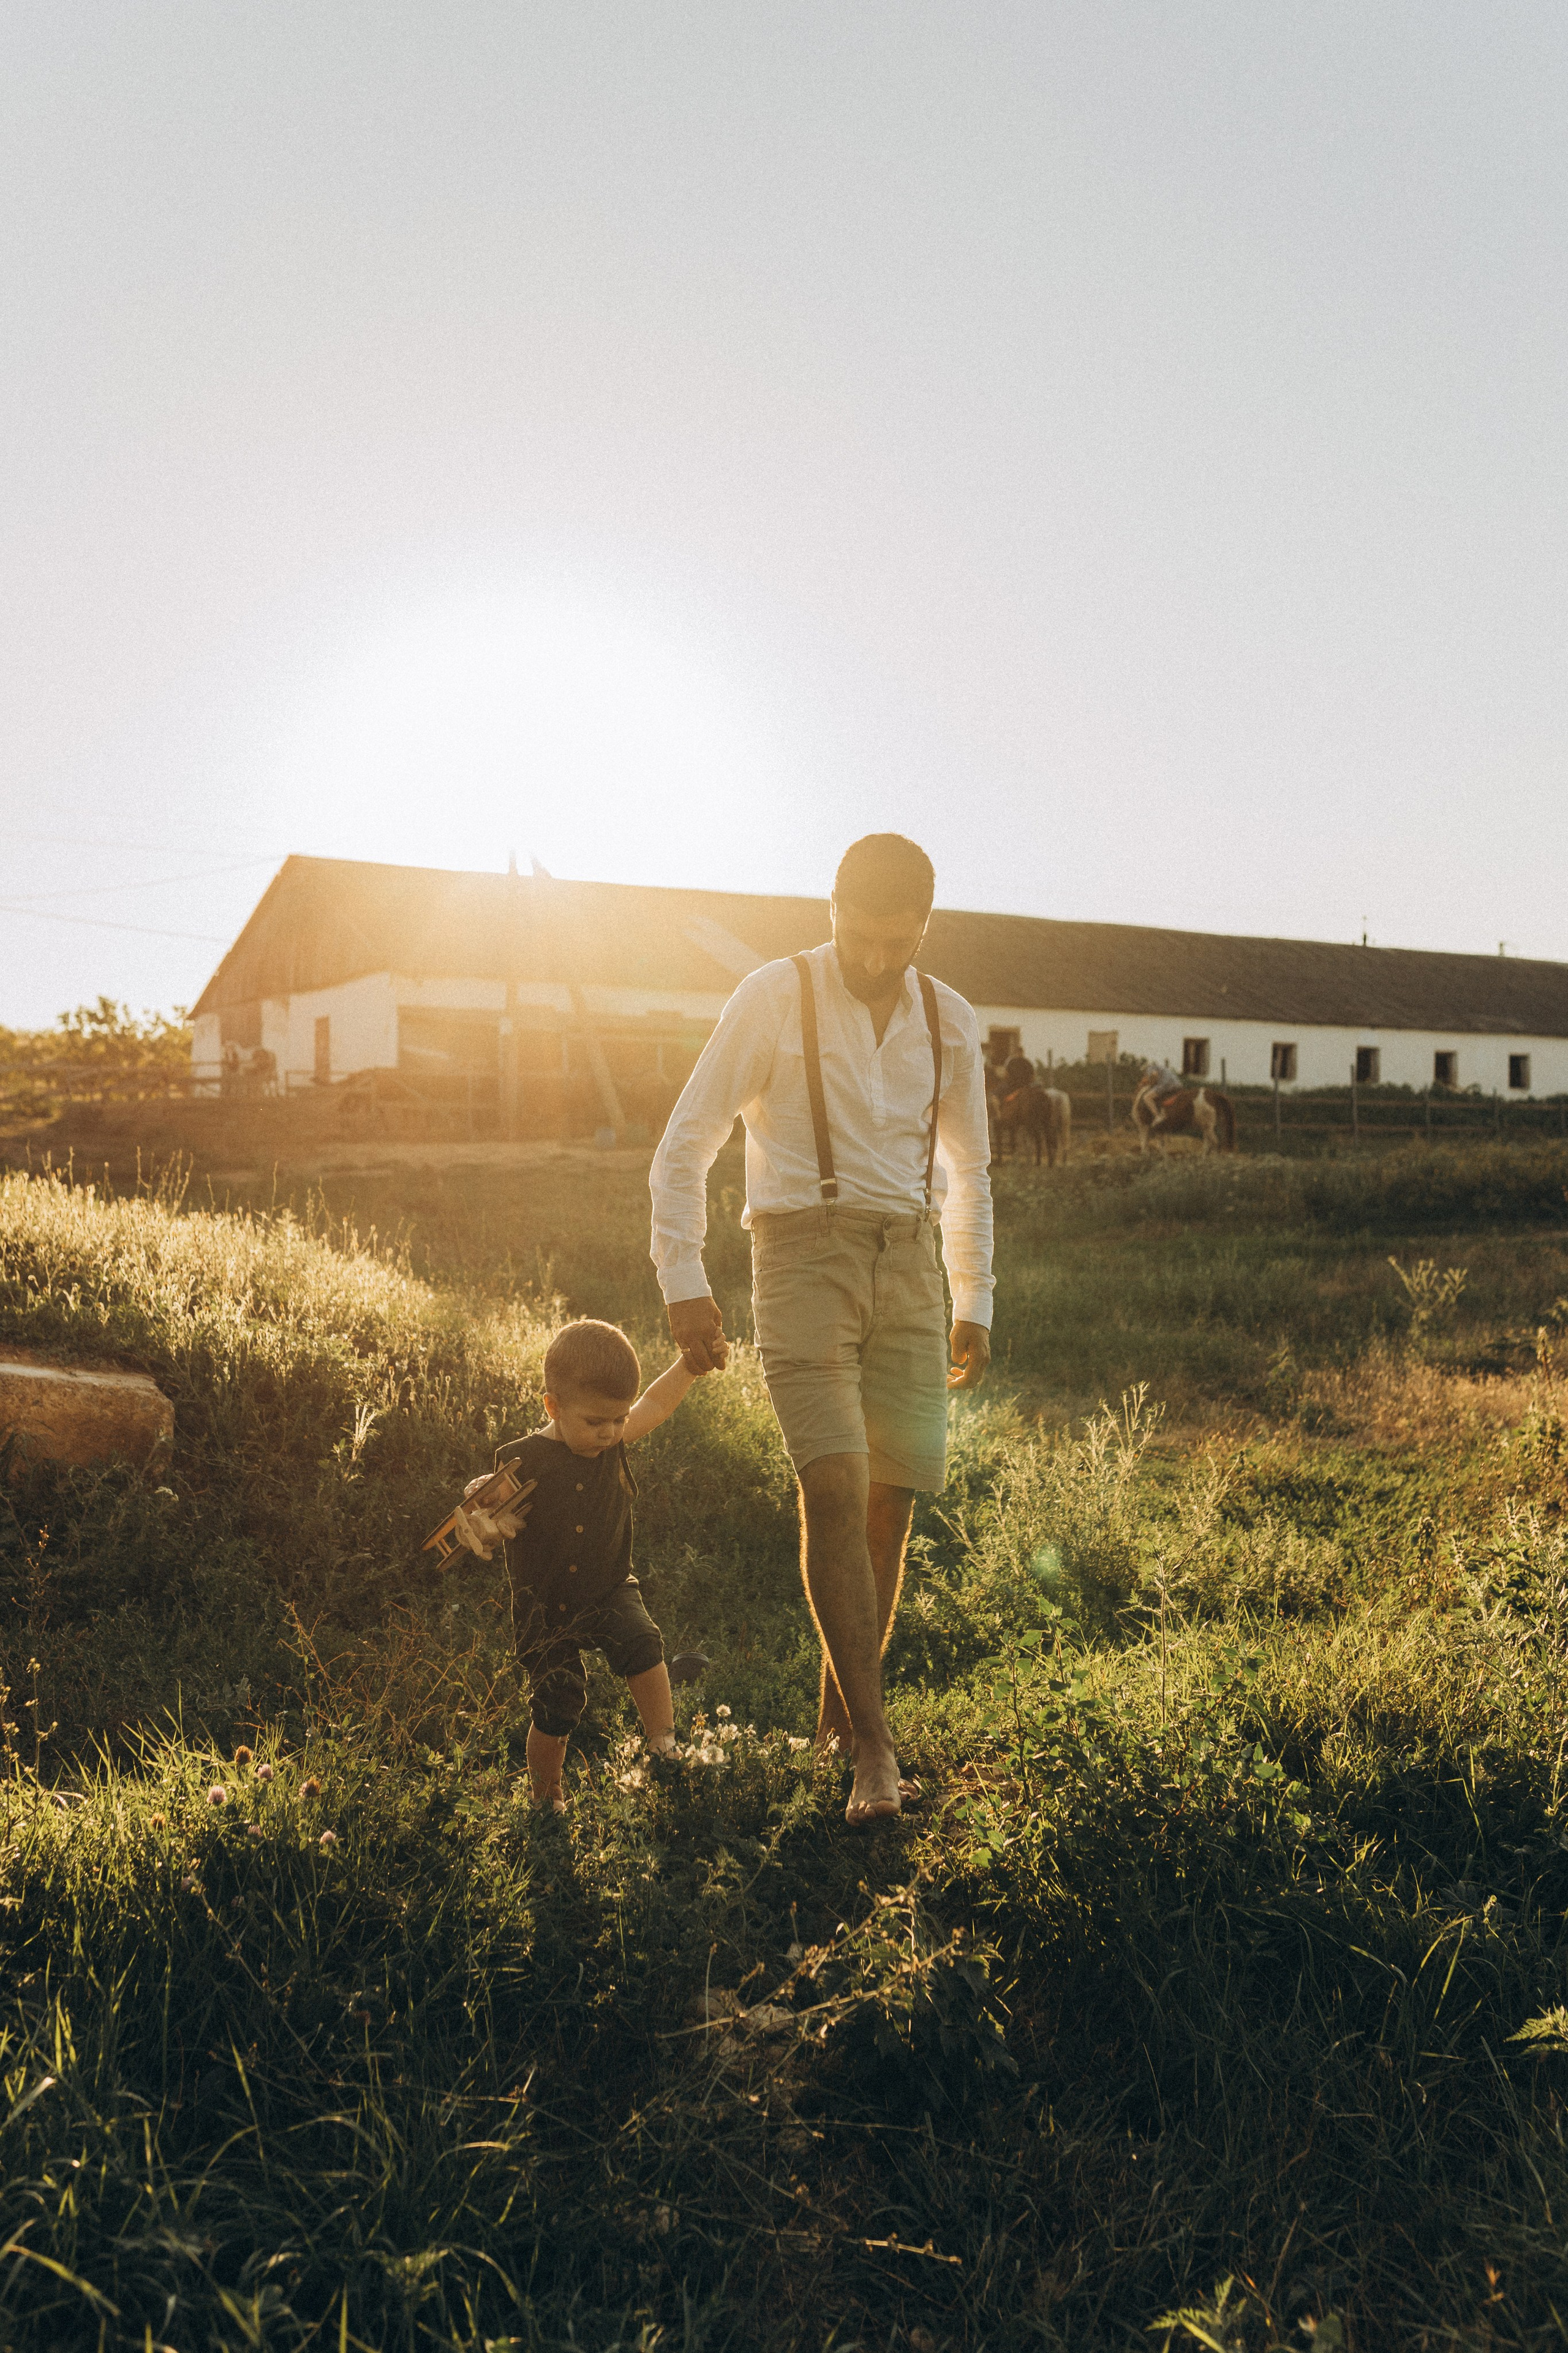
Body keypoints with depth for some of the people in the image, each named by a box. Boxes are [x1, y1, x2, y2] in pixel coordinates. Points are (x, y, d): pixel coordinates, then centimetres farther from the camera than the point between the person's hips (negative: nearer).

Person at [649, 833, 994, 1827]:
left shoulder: (950, 1021, 9)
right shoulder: (774, 998, -5)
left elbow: (968, 1172, 18)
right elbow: (687, 1142, -4)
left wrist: (975, 1306, 16)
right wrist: (684, 1281, -10)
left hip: (908, 1261, 4)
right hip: (804, 1255, -4)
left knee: (891, 1499, 2)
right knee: (835, 1486, -16)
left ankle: (841, 1710, 20)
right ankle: (874, 1747, -10)